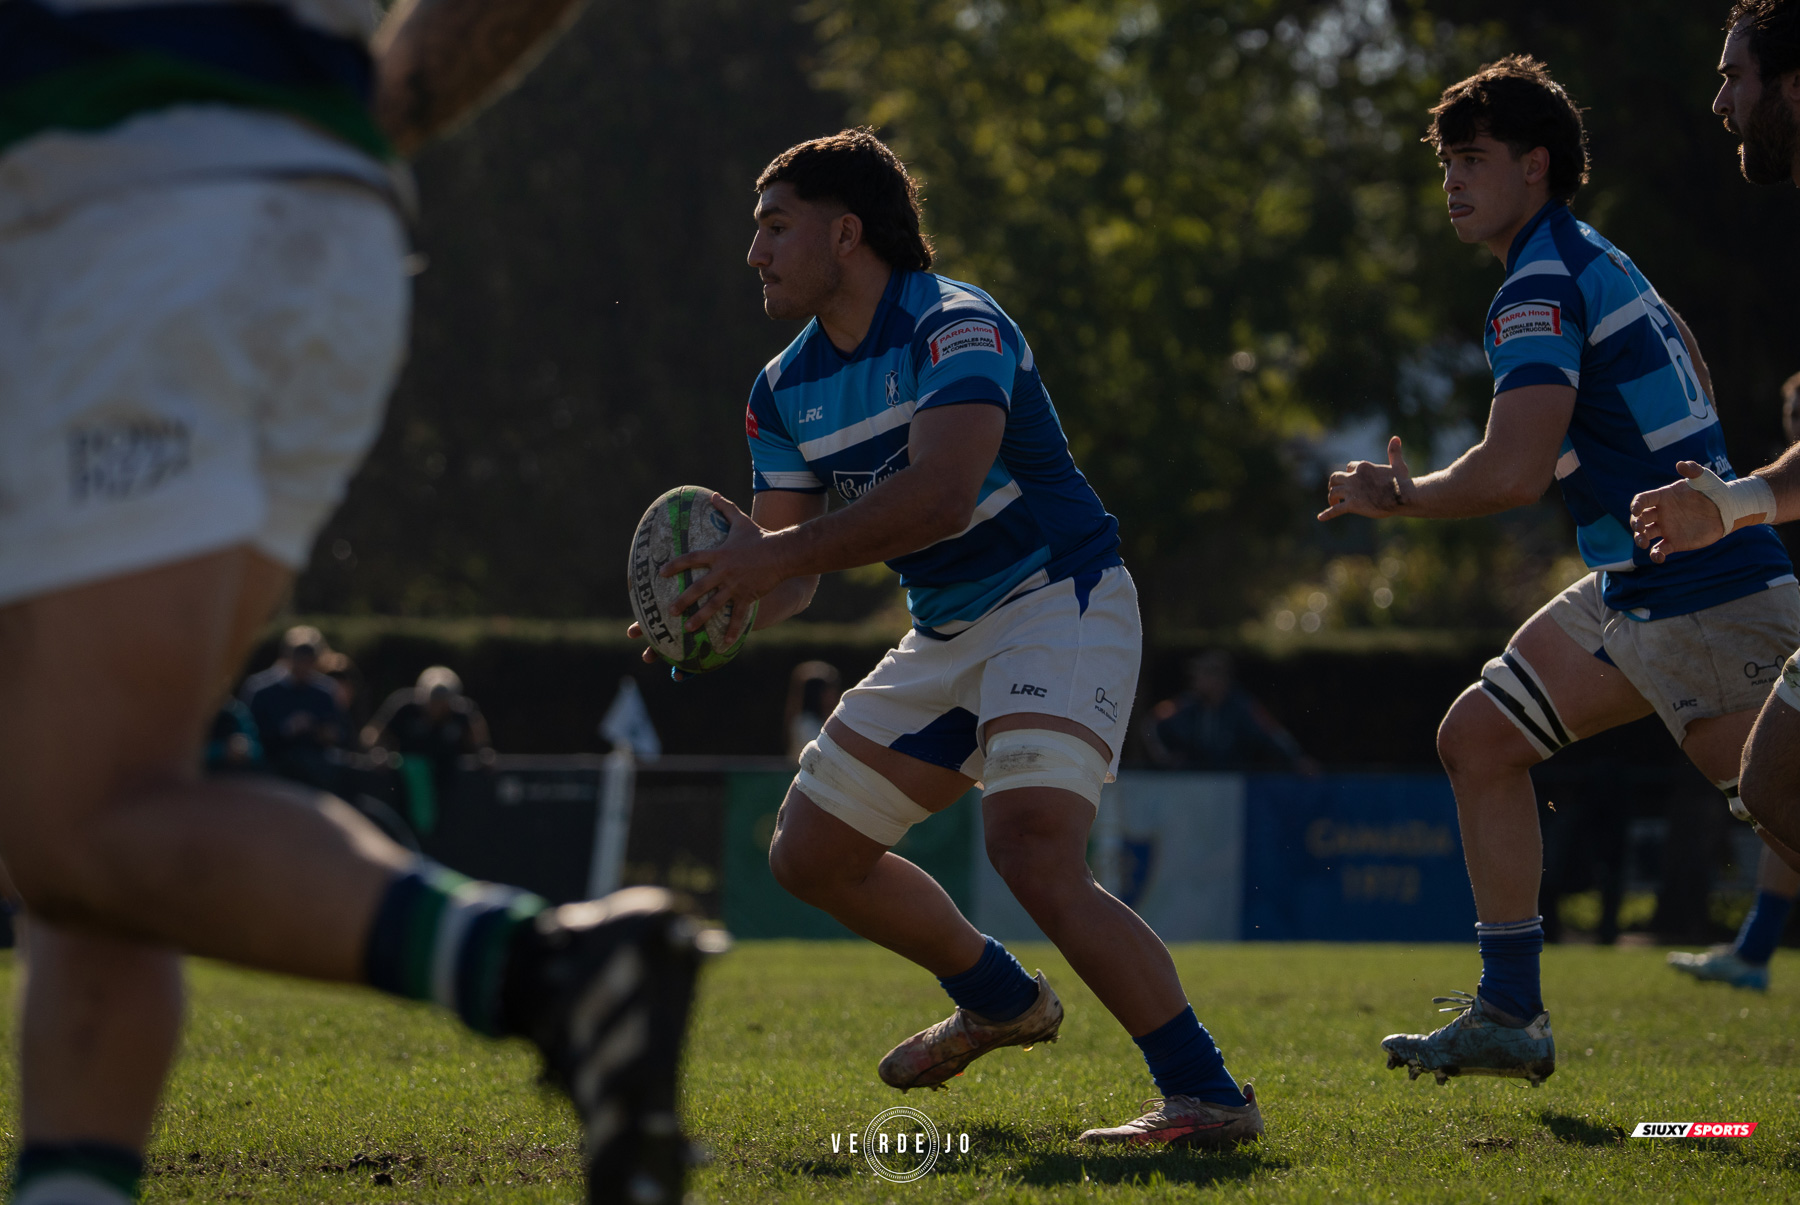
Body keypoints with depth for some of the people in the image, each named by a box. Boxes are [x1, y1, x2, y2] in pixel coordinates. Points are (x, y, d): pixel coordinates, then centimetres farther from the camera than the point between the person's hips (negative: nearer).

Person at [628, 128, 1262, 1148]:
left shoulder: (953, 327, -20)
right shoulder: (786, 392, 6)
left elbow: (942, 495, -35)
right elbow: (792, 573, 5)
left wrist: (779, 553, -37)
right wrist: (724, 602, -19)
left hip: (1061, 605, -9)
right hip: (948, 635, 9)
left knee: (1032, 851, -29)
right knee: (812, 853, 12)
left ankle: (1208, 1094, -24)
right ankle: (1000, 999, 35)